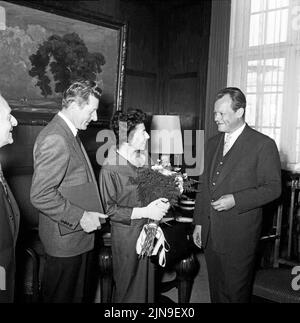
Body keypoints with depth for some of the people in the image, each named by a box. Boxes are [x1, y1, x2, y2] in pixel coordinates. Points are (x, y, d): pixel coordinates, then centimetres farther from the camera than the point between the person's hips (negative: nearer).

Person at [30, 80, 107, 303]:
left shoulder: (69, 134, 11)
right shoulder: (54, 139, -23)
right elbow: (40, 195, -26)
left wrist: (91, 213, 11)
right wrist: (80, 217, -22)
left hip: (80, 236, 10)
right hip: (66, 238, -9)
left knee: (80, 294, 22)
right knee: (63, 296, 9)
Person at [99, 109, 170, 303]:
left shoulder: (143, 159, 4)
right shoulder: (111, 168, -17)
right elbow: (109, 209, -16)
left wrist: (159, 203, -3)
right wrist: (144, 212, -20)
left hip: (148, 229, 6)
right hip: (126, 234, -6)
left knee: (148, 280, 16)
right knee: (127, 287, 11)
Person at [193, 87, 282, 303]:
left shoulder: (263, 145, -9)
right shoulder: (213, 143, 12)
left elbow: (273, 188, -10)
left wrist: (235, 200, -19)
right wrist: (199, 222, 12)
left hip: (240, 236, -6)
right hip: (210, 234, 6)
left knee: (236, 293, 7)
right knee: (216, 291, 18)